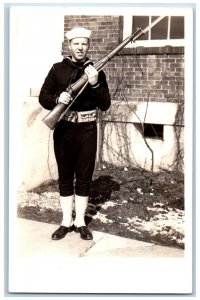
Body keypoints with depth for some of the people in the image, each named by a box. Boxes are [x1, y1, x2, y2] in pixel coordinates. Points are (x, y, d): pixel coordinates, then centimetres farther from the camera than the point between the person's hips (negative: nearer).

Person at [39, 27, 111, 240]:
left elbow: (105, 105, -1)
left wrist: (95, 84, -17)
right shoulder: (57, 69, 4)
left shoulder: (96, 72, 4)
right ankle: (66, 222, 19)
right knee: (65, 176, 7)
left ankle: (80, 222, 18)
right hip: (63, 128, 0)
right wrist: (57, 98, -21)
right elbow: (43, 97, 1)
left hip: (87, 129, 0)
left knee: (84, 176, 5)